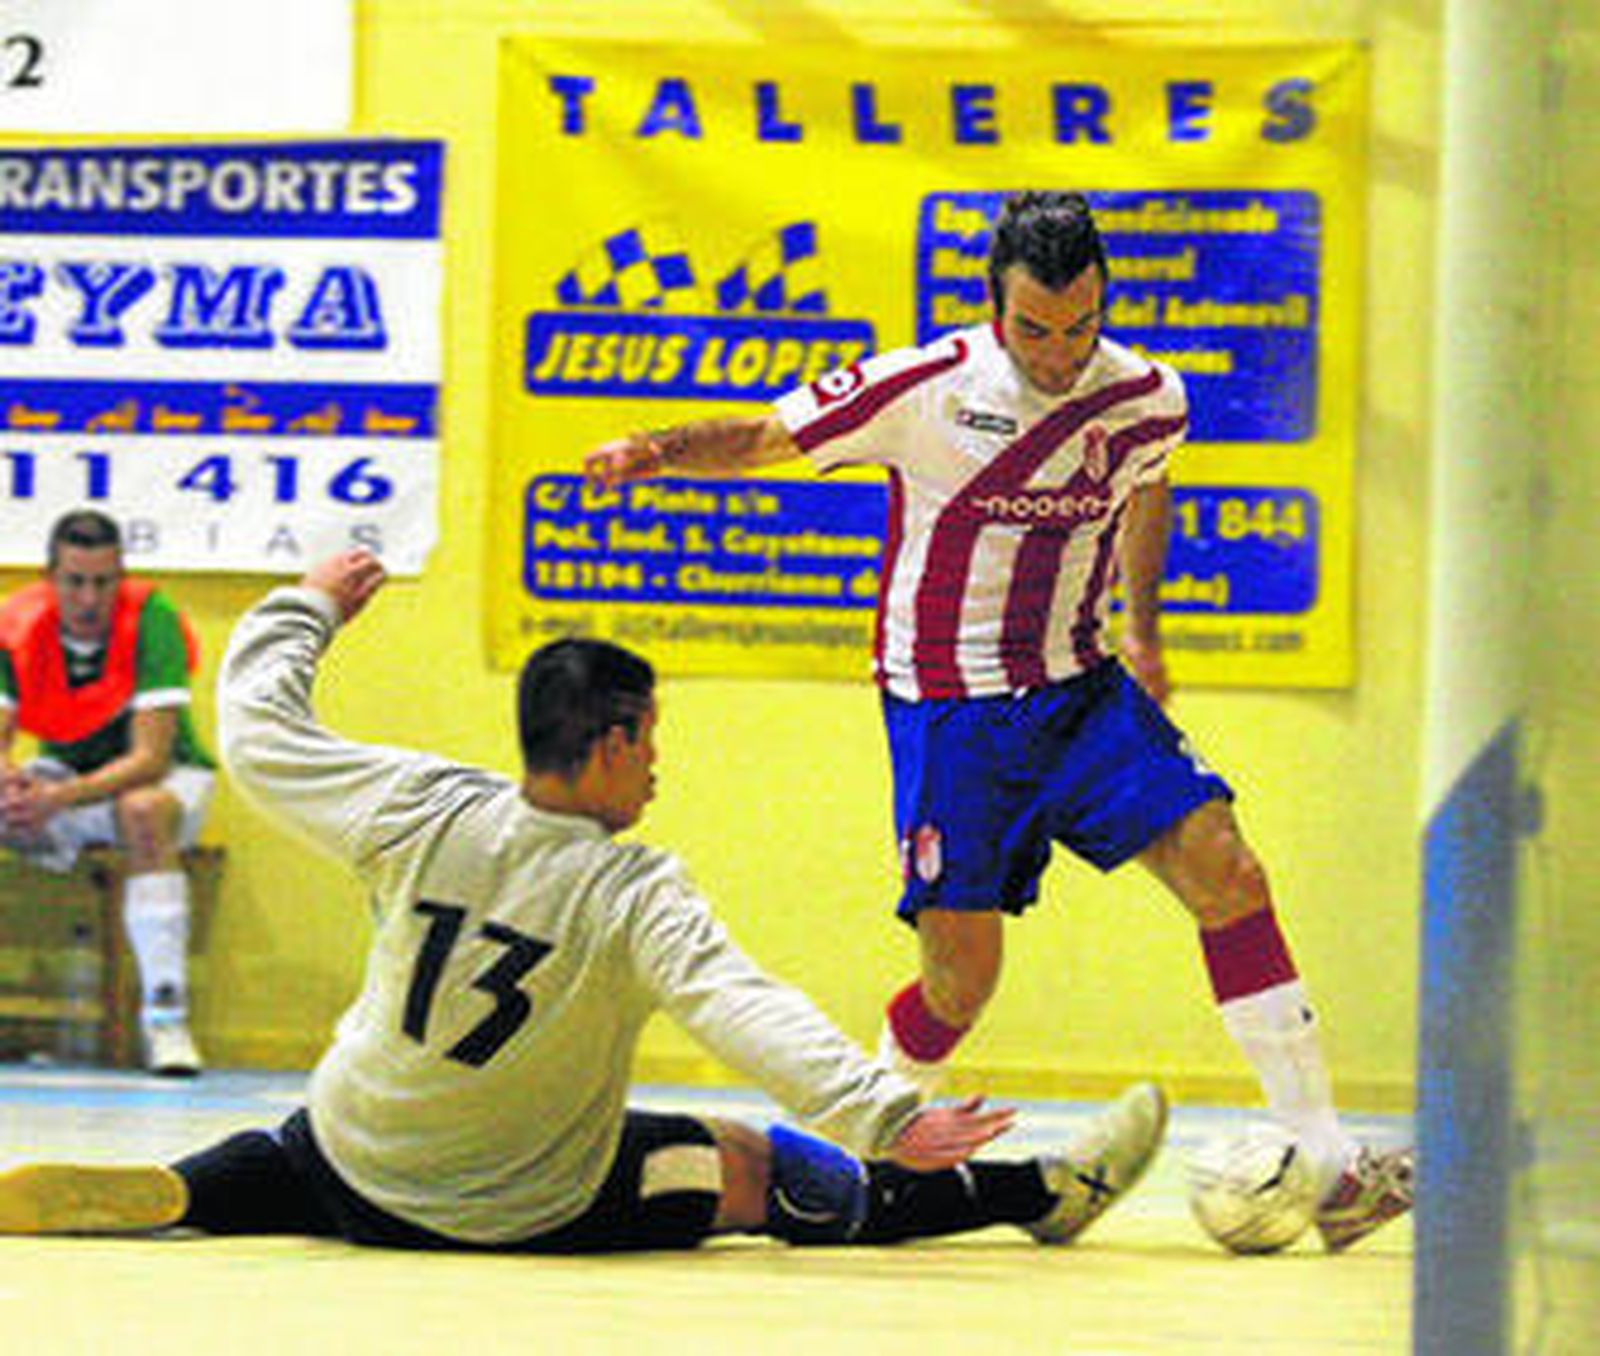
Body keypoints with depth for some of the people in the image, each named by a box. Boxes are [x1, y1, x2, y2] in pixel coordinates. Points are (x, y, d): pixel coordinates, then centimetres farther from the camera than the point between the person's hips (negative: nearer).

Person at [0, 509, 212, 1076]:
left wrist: (60, 799, -45)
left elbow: (150, 757, -30)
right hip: (65, 770, 4)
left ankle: (164, 1013, -37)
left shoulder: (151, 619, -24)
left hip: (168, 775, -4)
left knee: (142, 811, -39)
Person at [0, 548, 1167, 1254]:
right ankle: (1049, 1193, 12)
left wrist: (311, 607, 16)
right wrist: (886, 1116, -37)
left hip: (355, 1171, 3)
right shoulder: (635, 897, -20)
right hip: (536, 1210, -3)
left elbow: (260, 732, 1)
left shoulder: (422, 816, -10)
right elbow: (748, 1013, -31)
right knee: (773, 1173, 6)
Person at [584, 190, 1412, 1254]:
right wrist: (655, 452, -19)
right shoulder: (924, 388, -13)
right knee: (961, 984, -7)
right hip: (947, 709, -3)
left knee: (1226, 872, -13)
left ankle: (1324, 1160, -10)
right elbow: (764, 438, -3)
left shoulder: (1151, 402, -2)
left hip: (1080, 688, 4)